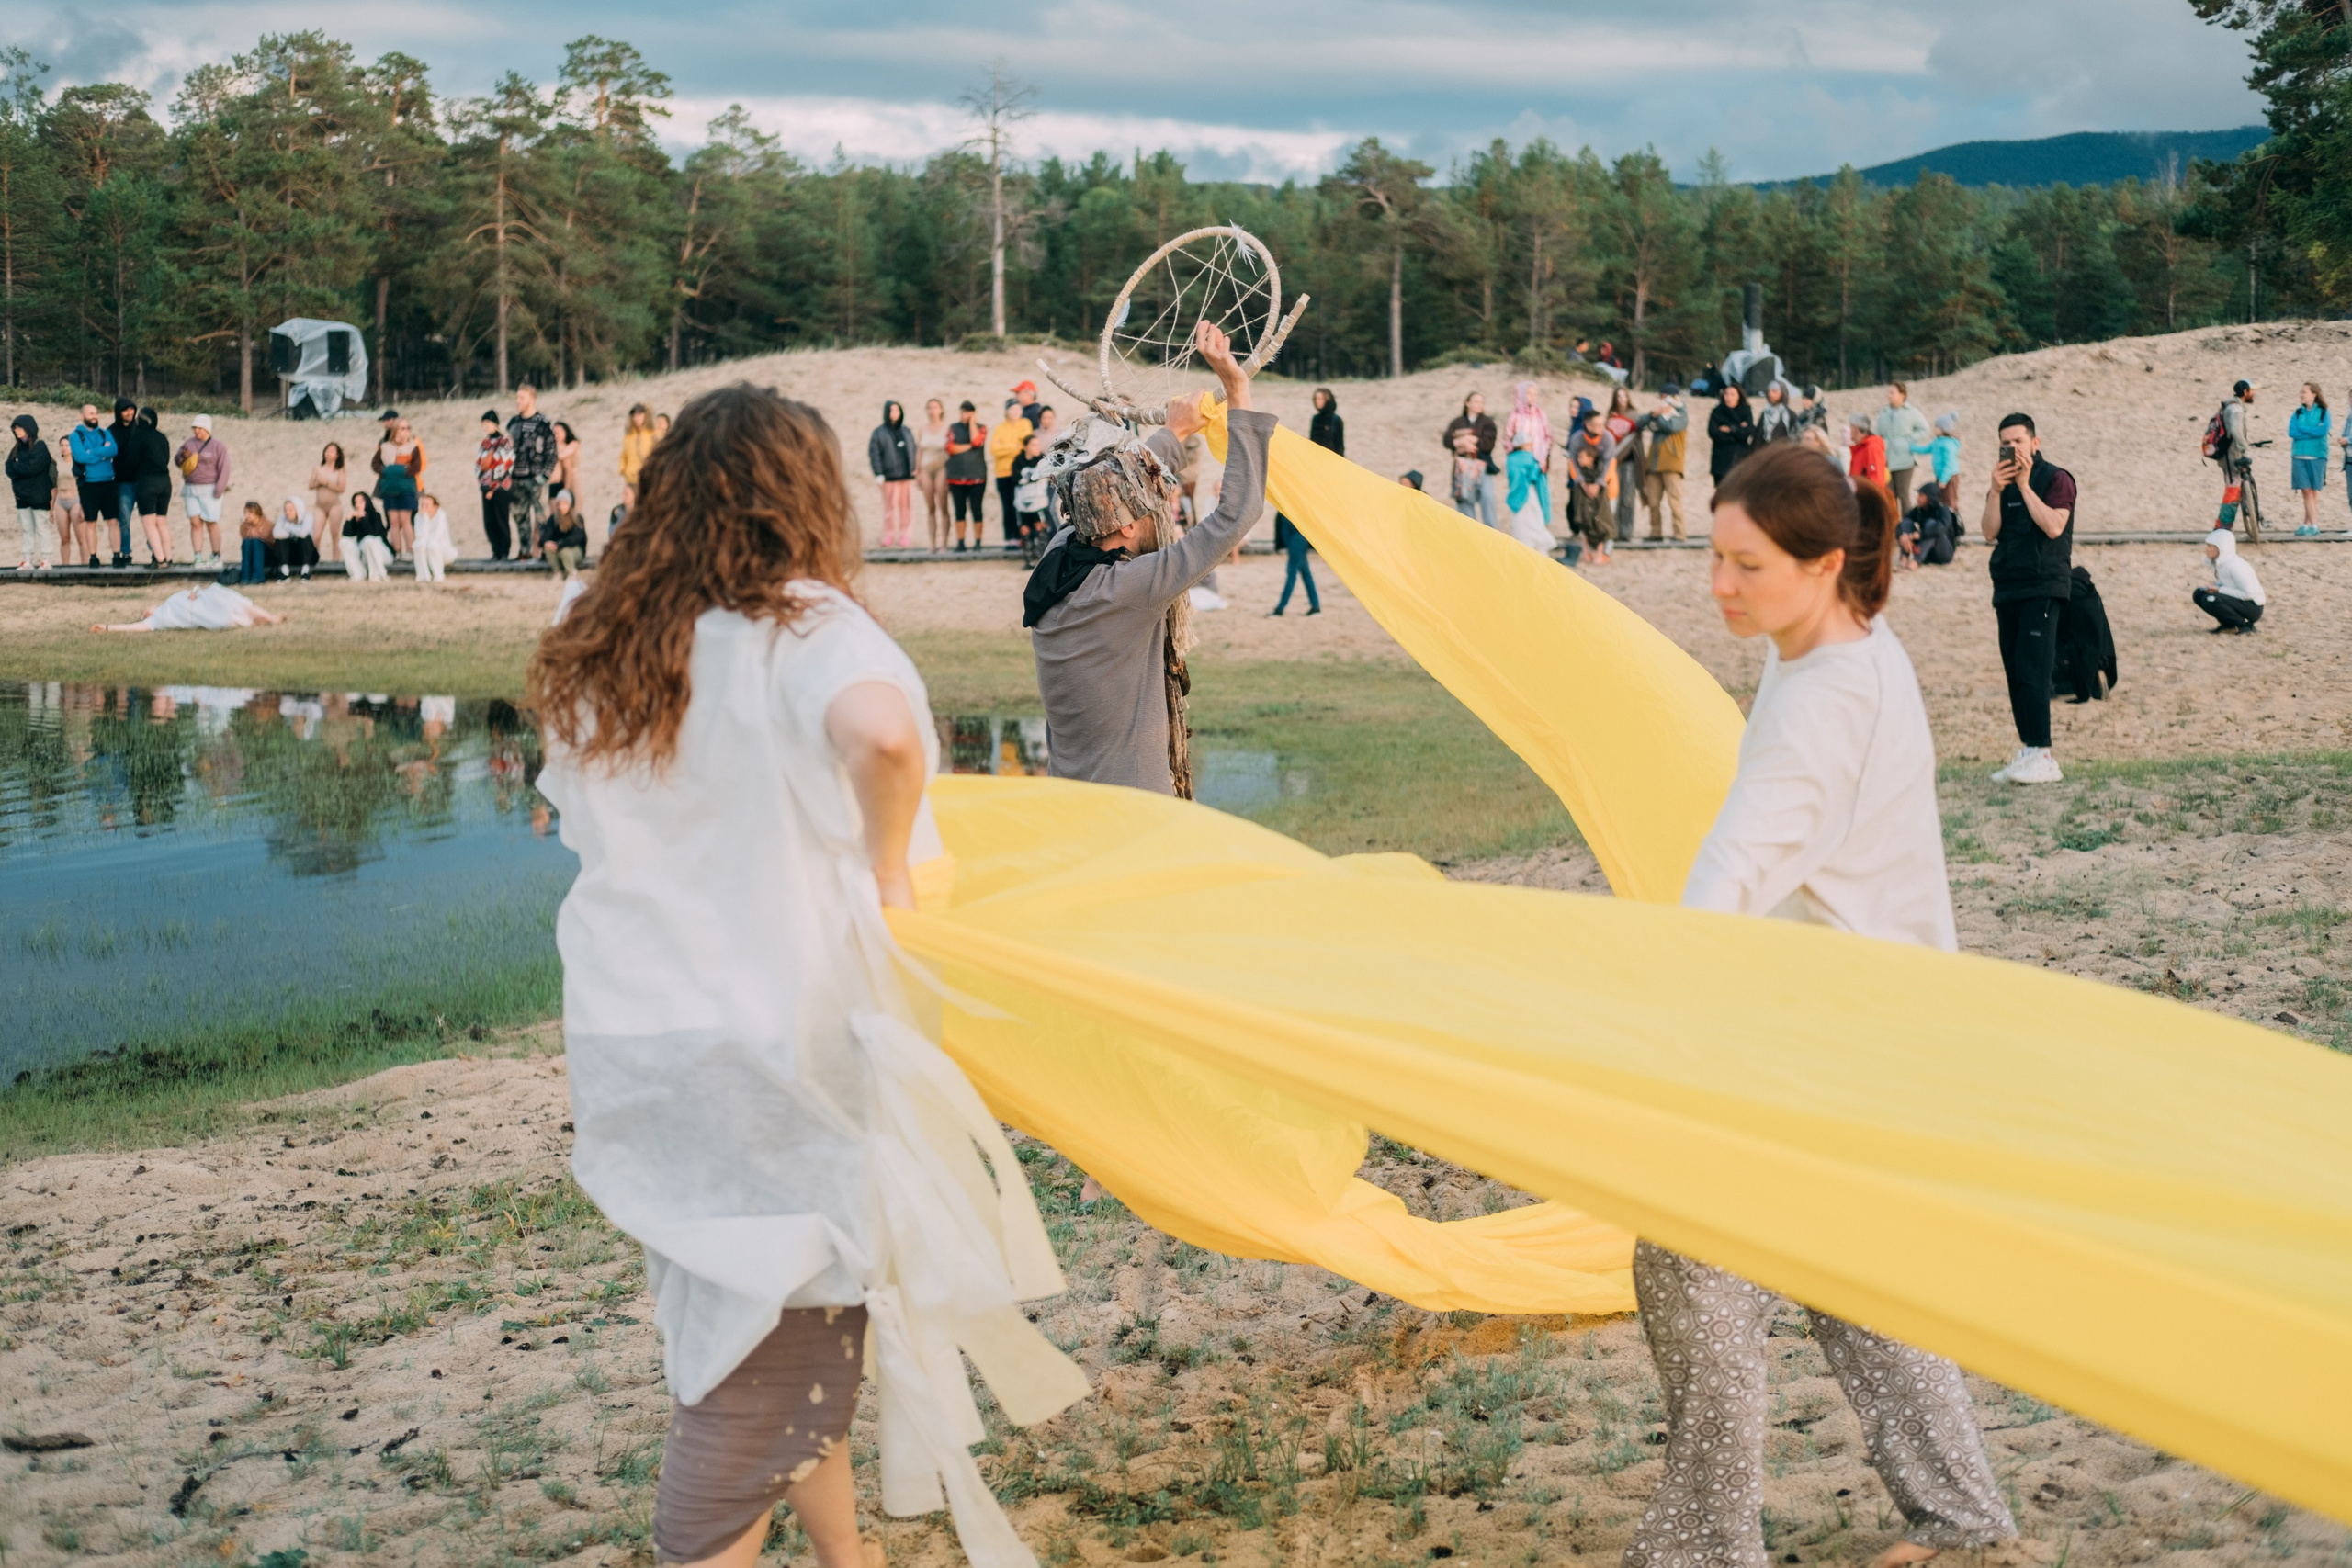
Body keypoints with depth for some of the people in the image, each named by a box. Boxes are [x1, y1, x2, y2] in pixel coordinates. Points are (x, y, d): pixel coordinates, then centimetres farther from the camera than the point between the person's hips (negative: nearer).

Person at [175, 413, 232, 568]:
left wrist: (218, 491, -15)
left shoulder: (218, 446, -4)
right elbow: (177, 461, 16)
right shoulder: (189, 443, 11)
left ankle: (216, 557, 8)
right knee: (195, 522, -3)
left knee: (211, 523, -2)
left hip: (209, 490, -5)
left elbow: (223, 469, -8)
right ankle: (198, 558, -6)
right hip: (191, 489, 5)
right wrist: (182, 456, -8)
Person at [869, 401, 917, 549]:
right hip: (890, 476, -3)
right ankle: (889, 538, 2)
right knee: (890, 507, -4)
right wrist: (878, 474, -9)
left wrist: (915, 470, 6)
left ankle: (905, 537, 7)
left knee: (907, 507, 1)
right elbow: (873, 453, -2)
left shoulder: (906, 431, 16)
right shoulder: (879, 432, 3)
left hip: (907, 476, 3)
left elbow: (914, 451, 16)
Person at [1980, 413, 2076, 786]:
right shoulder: (2002, 483, 15)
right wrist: (1997, 490, -10)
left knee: (2031, 671, -16)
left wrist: (2025, 484, -14)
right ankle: (2027, 752, 9)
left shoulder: (2056, 478, -2)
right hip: (2007, 587, 7)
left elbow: (2053, 526, -16)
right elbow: (1990, 532, 3)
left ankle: (2043, 757, -17)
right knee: (2015, 673, 5)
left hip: (2044, 587, -7)